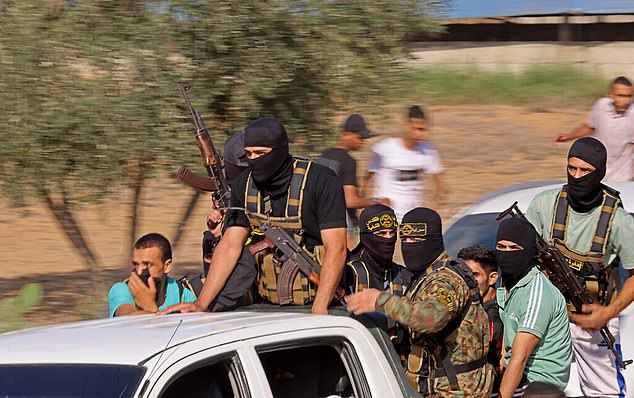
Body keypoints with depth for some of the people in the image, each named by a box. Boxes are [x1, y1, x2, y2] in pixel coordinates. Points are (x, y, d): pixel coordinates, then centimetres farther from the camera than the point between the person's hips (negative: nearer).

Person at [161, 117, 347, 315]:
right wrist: (201, 304, -5)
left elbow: (336, 249, -16)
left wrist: (319, 309, -27)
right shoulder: (244, 185, 4)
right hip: (270, 305, 5)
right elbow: (230, 245, 4)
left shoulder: (322, 181, -12)